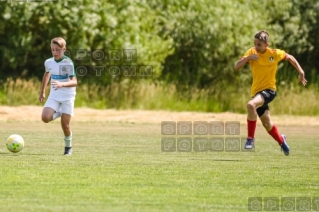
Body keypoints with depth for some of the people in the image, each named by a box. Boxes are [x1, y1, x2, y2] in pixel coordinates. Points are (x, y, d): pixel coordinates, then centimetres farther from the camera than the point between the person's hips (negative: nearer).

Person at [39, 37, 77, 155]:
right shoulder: (48, 62, 1)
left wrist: (62, 84, -42)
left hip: (67, 97, -4)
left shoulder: (68, 63, -15)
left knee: (65, 124, -6)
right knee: (45, 117, -19)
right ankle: (59, 113, 15)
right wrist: (42, 92, 27)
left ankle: (68, 147, 19)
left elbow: (74, 82, -23)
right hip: (54, 96, 4)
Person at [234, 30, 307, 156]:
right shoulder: (251, 52, -3)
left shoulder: (275, 54, -9)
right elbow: (236, 67, -7)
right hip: (257, 91, 5)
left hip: (269, 90, -5)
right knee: (266, 123, 14)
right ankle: (281, 140, 45)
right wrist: (248, 58, -22)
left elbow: (289, 57, 10)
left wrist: (301, 72, 5)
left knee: (251, 105, -34)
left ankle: (250, 139, -25)